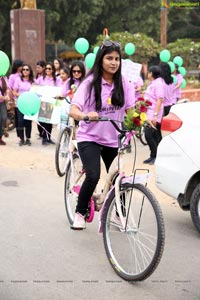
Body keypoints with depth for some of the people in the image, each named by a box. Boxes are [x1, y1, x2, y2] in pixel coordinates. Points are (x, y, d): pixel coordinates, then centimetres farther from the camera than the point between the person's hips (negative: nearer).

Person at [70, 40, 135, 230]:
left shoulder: (123, 84, 0)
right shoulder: (90, 83, -10)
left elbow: (130, 110, 0)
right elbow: (73, 110, -19)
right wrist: (85, 115, -40)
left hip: (113, 139, 3)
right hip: (89, 138, -3)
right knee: (93, 176, -20)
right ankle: (80, 213, 3)